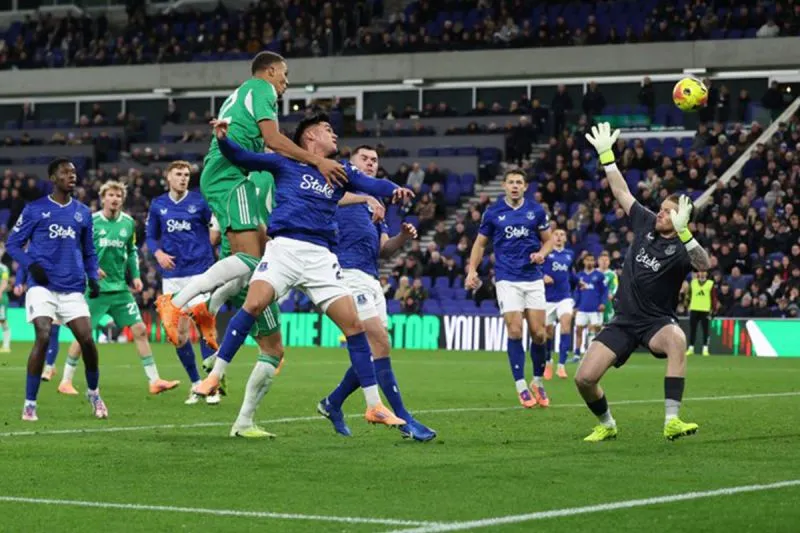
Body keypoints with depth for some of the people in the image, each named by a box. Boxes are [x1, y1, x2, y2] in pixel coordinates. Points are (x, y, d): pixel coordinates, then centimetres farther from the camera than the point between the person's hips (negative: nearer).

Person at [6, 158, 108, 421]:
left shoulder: (83, 212, 13)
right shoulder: (35, 209, 2)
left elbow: (89, 252, 22)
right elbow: (13, 243, 5)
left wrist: (93, 278, 6)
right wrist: (30, 264, -12)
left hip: (73, 289, 3)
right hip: (42, 286, -3)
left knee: (87, 340, -6)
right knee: (43, 337, -18)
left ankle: (93, 393, 21)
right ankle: (29, 403, -8)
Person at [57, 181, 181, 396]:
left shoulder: (128, 223, 6)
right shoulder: (91, 222, -8)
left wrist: (135, 275, 8)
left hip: (121, 288, 4)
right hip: (95, 288, -4)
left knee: (140, 330, -1)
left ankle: (154, 381, 2)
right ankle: (65, 382, 10)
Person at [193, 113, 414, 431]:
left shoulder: (339, 171, 20)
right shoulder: (286, 162, 12)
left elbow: (370, 184, 6)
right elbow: (241, 158, 7)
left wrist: (394, 190, -15)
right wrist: (223, 139, -13)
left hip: (321, 256, 3)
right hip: (284, 246, -3)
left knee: (353, 324, -3)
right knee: (254, 304, -25)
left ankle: (374, 406, 4)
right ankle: (215, 376, -13)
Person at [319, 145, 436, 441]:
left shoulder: (375, 205, 26)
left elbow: (384, 250, 19)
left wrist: (403, 237, 0)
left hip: (371, 278, 9)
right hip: (348, 271, -8)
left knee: (373, 353, 7)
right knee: (379, 343, -16)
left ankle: (332, 404, 25)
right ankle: (404, 419, -18)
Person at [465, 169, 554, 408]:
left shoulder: (536, 210, 4)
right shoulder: (493, 212, 2)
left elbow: (549, 239, 13)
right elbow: (480, 243, 10)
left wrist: (542, 253, -9)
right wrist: (472, 270, -2)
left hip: (533, 278, 1)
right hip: (507, 279, -1)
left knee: (538, 333, -2)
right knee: (515, 331, -11)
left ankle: (538, 382, 17)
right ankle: (521, 387, -2)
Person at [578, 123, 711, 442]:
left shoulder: (680, 247, -13)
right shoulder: (645, 224, 2)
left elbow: (703, 264, -36)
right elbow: (621, 191, 10)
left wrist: (683, 231, -47)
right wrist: (605, 154, 5)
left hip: (657, 322, -5)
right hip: (624, 320, 5)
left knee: (676, 339, -42)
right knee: (584, 378, -8)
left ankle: (672, 422, -43)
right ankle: (607, 425, 23)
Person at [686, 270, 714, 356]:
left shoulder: (710, 284, 3)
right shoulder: (693, 282, 10)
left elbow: (713, 298, 3)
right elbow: (689, 295, 14)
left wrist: (713, 310, -4)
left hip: (705, 310, -2)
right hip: (694, 309, 2)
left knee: (705, 330, -1)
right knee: (692, 329, 4)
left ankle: (705, 349, 3)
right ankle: (691, 348, 9)